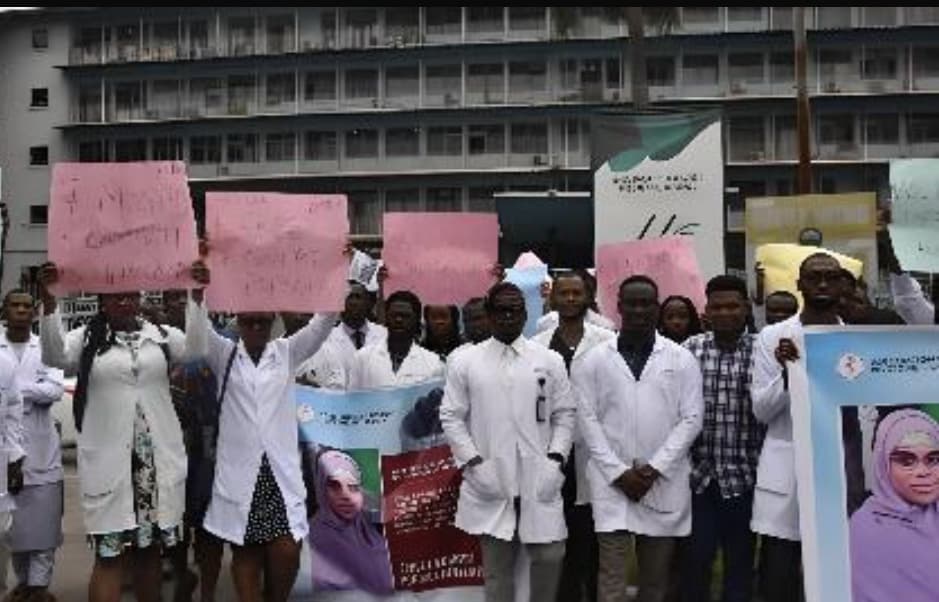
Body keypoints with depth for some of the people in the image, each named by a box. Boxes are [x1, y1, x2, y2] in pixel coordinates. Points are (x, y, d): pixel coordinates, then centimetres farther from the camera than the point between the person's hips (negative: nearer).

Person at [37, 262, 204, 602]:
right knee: (110, 552, -4)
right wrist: (49, 301, -26)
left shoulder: (161, 335, 8)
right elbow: (55, 356, -13)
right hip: (108, 459, -2)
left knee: (151, 546, 13)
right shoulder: (87, 338, 3)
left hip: (157, 456, 2)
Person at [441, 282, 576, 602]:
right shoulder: (464, 362, 3)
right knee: (497, 565, 9)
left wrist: (556, 459, -5)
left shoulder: (550, 360, 6)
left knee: (549, 555, 1)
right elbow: (452, 417, 2)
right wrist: (474, 463, -8)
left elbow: (565, 415, 7)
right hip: (490, 483, 0)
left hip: (540, 481, 1)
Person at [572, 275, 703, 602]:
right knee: (612, 573, -2)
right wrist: (619, 472, -8)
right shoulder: (594, 360, 4)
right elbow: (588, 420, 0)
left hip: (665, 482, 1)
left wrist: (654, 468, -9)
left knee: (656, 575, 9)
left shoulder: (681, 359, 4)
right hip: (612, 482, -1)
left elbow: (691, 419, -1)